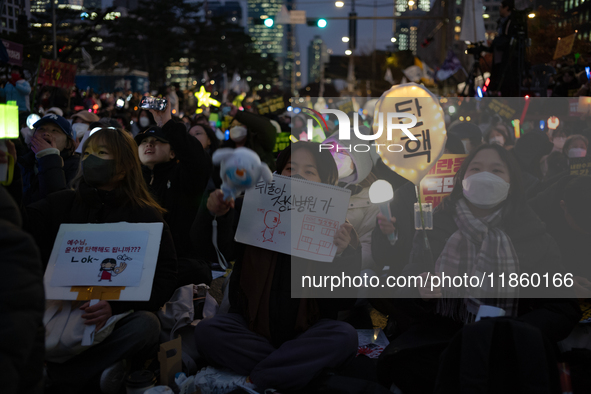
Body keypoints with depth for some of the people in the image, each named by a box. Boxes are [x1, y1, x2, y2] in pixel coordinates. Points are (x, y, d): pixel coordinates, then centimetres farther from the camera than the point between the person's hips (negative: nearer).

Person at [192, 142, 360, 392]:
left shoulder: (335, 228, -2)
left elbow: (345, 300, -7)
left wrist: (340, 256, -26)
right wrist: (214, 215, -20)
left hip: (307, 329, -1)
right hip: (251, 325, 1)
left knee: (345, 336, -29)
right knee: (206, 332, -25)